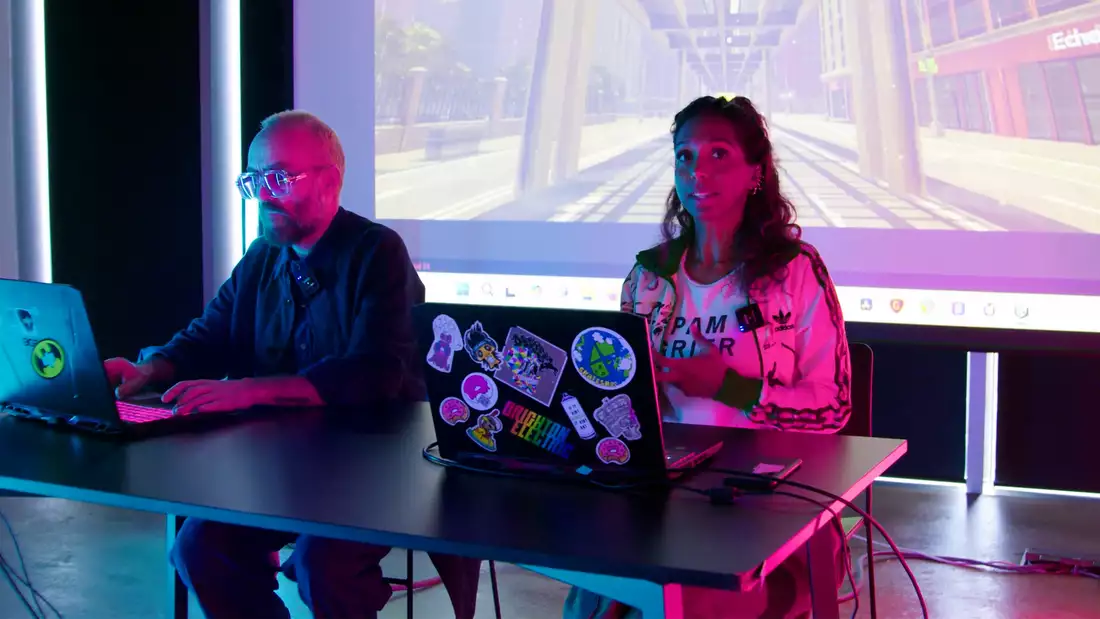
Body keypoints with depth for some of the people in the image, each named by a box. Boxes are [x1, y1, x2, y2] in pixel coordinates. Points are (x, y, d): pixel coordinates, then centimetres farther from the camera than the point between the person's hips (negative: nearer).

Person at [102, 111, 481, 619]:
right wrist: (148, 374, -8)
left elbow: (374, 374, -25)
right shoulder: (262, 260, 8)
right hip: (281, 457, 6)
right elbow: (207, 339, 16)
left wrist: (249, 391, -32)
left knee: (320, 561, -28)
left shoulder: (376, 253, -12)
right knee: (199, 547, -11)